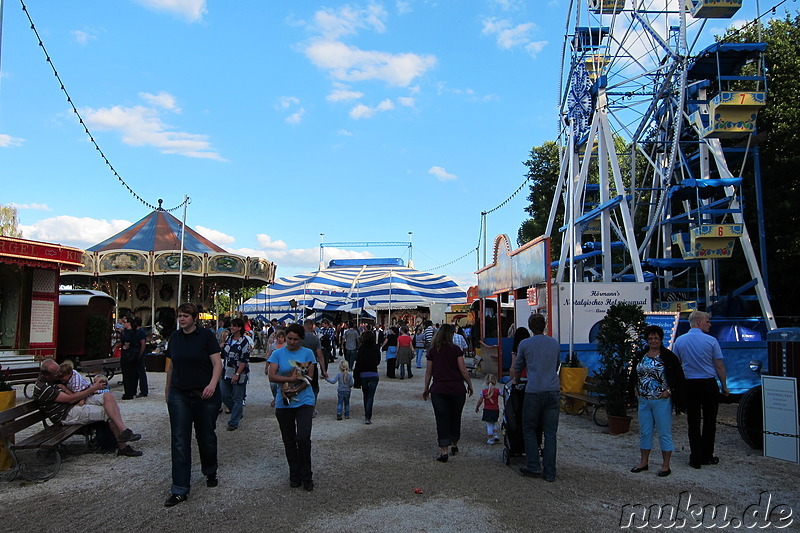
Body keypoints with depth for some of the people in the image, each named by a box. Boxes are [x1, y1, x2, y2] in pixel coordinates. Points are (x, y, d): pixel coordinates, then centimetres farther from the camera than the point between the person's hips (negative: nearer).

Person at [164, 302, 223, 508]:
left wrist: (212, 384, -26)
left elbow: (217, 362, -11)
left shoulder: (206, 335, -7)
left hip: (204, 395, -3)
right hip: (179, 395, 3)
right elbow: (170, 365, 16)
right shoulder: (175, 336, 7)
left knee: (206, 436, 11)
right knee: (179, 441, -1)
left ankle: (210, 473, 36)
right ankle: (180, 490, 3)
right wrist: (167, 389, 19)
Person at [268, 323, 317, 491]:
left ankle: (306, 476, 6)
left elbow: (309, 378, -4)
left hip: (304, 401, -2)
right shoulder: (277, 354, 4)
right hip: (283, 404, 2)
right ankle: (295, 475, 23)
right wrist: (291, 379, -21)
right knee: (289, 441, 9)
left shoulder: (307, 353, 3)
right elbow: (272, 377, -7)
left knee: (303, 438, -12)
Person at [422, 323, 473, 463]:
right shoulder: (455, 349, -4)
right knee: (455, 418, 16)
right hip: (457, 389, 0)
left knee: (442, 420, 2)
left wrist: (426, 389, 16)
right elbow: (463, 370, -6)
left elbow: (428, 372, 7)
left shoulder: (432, 351, 3)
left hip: (438, 390, 1)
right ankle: (454, 445, 31)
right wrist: (470, 384, 6)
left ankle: (443, 450, -5)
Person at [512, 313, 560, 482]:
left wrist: (516, 381, 36)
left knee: (529, 429, 11)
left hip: (534, 392, -3)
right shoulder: (554, 343, 12)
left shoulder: (524, 344, 3)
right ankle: (550, 472, 8)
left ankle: (534, 467, 8)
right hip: (553, 390, 3)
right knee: (550, 432, 6)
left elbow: (517, 369, 16)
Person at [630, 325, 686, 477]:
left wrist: (669, 391, -13)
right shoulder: (640, 356, 9)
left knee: (664, 433, 2)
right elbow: (633, 374, 22)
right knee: (644, 432, 12)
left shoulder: (668, 356, -6)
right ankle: (643, 462, 23)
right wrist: (636, 389, 10)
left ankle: (666, 466, 12)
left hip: (662, 401, -5)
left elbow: (679, 377, -7)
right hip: (644, 401, 5)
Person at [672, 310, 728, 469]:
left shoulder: (679, 341, 2)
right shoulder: (711, 341, -7)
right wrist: (724, 386, 6)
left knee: (693, 423, 5)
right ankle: (707, 456, 17)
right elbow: (720, 366, -4)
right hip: (709, 384, -2)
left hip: (689, 385, 2)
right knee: (709, 422, 10)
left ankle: (696, 459, 7)